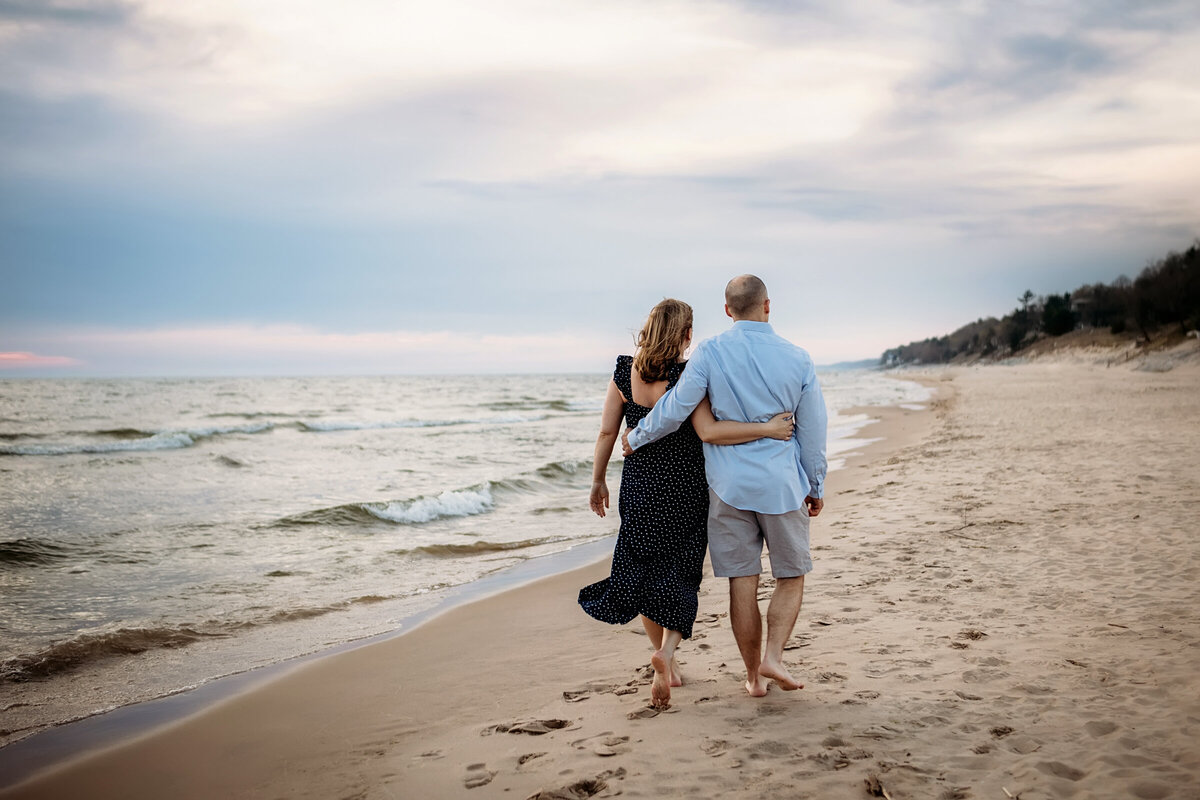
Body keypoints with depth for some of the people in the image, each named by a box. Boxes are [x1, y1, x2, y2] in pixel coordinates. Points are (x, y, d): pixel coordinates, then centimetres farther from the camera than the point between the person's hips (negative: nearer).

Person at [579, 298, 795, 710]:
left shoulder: (624, 372, -3)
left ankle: (667, 661, 23)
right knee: (678, 574, 8)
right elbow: (709, 431, -26)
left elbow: (607, 432, 1)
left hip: (638, 487, 3)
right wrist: (767, 428, -23)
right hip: (684, 488, -3)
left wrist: (598, 480, 12)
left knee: (645, 570, 16)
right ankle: (666, 651, -14)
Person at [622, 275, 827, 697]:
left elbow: (675, 409, -9)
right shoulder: (797, 358, -2)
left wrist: (636, 438, 9)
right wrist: (816, 487, 15)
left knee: (742, 582, 6)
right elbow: (813, 430, 3)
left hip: (729, 484, 0)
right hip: (782, 484, 0)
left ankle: (754, 675, 14)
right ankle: (773, 656, -2)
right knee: (791, 576, 14)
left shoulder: (711, 352, -8)